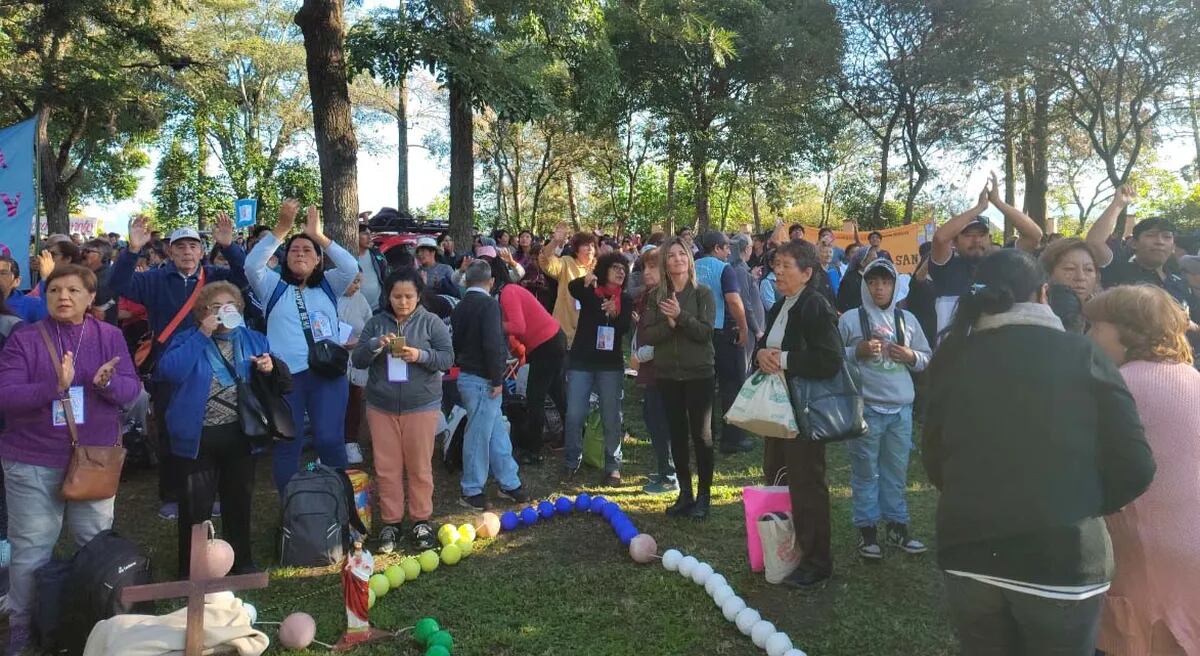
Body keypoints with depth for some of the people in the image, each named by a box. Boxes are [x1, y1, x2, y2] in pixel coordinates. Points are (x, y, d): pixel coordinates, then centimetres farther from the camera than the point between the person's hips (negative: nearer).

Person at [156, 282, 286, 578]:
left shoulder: (254, 340, 9)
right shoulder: (187, 339, 1)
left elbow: (282, 381, 10)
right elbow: (170, 372, -20)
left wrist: (271, 368, -13)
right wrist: (202, 335, -17)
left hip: (240, 435, 3)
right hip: (198, 437, -3)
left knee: (239, 501, 15)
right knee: (195, 507, 4)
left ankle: (241, 562, 31)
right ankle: (191, 570, 20)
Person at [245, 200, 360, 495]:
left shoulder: (328, 285, 12)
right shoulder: (274, 286, 10)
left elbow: (351, 267, -6)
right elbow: (252, 264, -8)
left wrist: (319, 235, -13)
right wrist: (281, 229, -16)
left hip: (328, 374, 0)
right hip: (285, 376, 0)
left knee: (331, 441, -2)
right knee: (287, 445, 7)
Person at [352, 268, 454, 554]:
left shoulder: (431, 322, 0)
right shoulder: (376, 323, 6)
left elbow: (447, 359, -4)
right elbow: (358, 360, 3)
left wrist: (420, 355, -21)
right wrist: (376, 345, -16)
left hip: (421, 406, -2)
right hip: (381, 406, 2)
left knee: (419, 467, 5)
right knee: (386, 468, 7)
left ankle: (421, 520, 19)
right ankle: (391, 522, 20)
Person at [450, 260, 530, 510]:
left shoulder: (460, 307, 11)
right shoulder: (488, 304, -15)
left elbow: (455, 342, 18)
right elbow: (492, 344, -23)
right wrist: (497, 379, -17)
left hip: (466, 375, 9)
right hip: (483, 380, -9)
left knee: (497, 433, 16)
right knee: (479, 435, 1)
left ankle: (509, 483, 25)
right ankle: (472, 491, 12)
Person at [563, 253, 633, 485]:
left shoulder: (625, 299, 7)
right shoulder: (589, 292, 3)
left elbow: (626, 327, -8)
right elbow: (572, 288, -21)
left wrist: (615, 314, -29)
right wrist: (585, 281, -43)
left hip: (611, 364, 1)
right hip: (581, 361, -1)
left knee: (611, 418, 4)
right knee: (574, 415, -1)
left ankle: (613, 466, 14)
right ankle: (571, 462, 16)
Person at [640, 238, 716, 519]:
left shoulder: (703, 293, -3)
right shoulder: (656, 296, 5)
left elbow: (706, 332, -12)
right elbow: (646, 335, -3)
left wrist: (680, 316, -22)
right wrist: (669, 324, -19)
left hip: (699, 373, -3)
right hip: (667, 373, 3)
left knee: (701, 434, 3)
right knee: (677, 433, 10)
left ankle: (703, 495, 14)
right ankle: (685, 493, 21)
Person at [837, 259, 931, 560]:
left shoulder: (907, 319, 10)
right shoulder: (850, 319, -2)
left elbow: (928, 358, 16)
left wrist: (911, 356, -4)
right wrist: (858, 351, -16)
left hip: (901, 408, 4)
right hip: (865, 408, -3)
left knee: (897, 470, 13)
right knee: (865, 471, 3)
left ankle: (897, 526, 25)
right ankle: (867, 530, 14)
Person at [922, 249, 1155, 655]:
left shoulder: (954, 362, 2)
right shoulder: (1082, 355, -2)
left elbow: (935, 462, 6)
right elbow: (1134, 468, -4)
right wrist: (1082, 508, 14)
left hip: (968, 553, 2)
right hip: (1063, 558, -1)